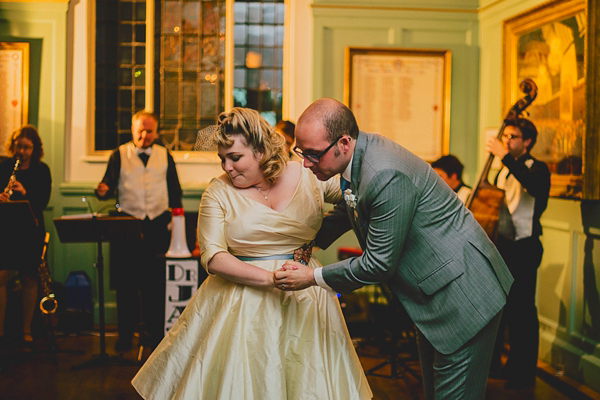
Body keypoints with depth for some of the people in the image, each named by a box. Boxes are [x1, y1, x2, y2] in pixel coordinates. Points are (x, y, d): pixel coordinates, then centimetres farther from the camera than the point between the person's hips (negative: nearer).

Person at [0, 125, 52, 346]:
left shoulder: (41, 170, 2)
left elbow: (43, 201, -6)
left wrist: (24, 192, -23)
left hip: (31, 229, -1)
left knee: (29, 278, 2)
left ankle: (27, 330, 12)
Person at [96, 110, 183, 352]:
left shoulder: (165, 156, 13)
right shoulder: (120, 155, 7)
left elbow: (175, 190, 15)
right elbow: (109, 186, 2)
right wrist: (103, 191, -22)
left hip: (157, 224, 1)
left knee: (154, 282, 2)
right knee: (126, 281, 1)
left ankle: (152, 332, 13)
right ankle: (125, 334, 10)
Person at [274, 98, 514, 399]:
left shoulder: (387, 176, -31)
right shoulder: (359, 156, 0)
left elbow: (379, 264, -24)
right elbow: (346, 211, 22)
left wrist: (313, 278, -15)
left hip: (463, 295, -10)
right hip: (434, 295, 10)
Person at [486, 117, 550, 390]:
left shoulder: (537, 168, -8)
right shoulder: (503, 172, 15)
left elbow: (535, 188, -32)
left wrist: (505, 158, -34)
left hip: (523, 248, -7)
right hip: (500, 245, 7)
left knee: (521, 311, -3)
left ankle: (524, 373, 7)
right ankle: (491, 364, 27)